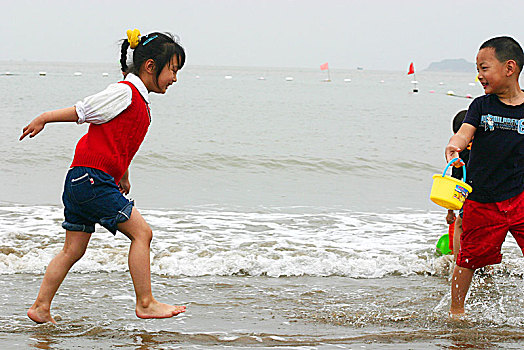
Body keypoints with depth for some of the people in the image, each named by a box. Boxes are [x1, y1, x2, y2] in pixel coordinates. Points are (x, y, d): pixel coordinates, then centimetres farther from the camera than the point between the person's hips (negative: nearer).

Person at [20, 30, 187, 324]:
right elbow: (81, 111, -9)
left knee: (73, 250, 11)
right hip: (92, 178, -10)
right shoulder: (124, 92, -13)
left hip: (81, 181, 10)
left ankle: (41, 308, 15)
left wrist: (123, 176, 37)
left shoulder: (140, 101, 17)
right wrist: (42, 120, -3)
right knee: (141, 232, -8)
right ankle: (145, 304, -5)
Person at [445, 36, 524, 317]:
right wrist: (454, 145, -37)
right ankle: (456, 309, 25)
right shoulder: (481, 106, 0)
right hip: (481, 200, 0)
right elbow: (465, 131, -16)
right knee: (469, 258, 8)